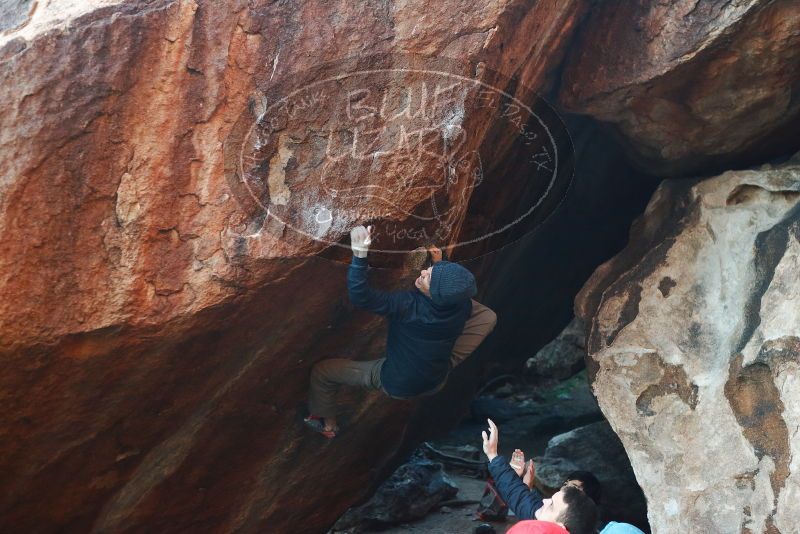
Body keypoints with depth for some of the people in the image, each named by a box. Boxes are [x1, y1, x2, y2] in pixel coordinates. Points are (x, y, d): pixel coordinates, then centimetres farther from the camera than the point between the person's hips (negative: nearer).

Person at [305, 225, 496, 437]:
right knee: (487, 316, 8)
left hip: (396, 385, -4)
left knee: (322, 370, 11)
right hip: (437, 382, 4)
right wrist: (439, 262, 8)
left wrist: (359, 255, -48)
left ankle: (327, 424, 32)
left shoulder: (409, 306, -38)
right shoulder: (462, 306, -23)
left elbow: (360, 297, -44)